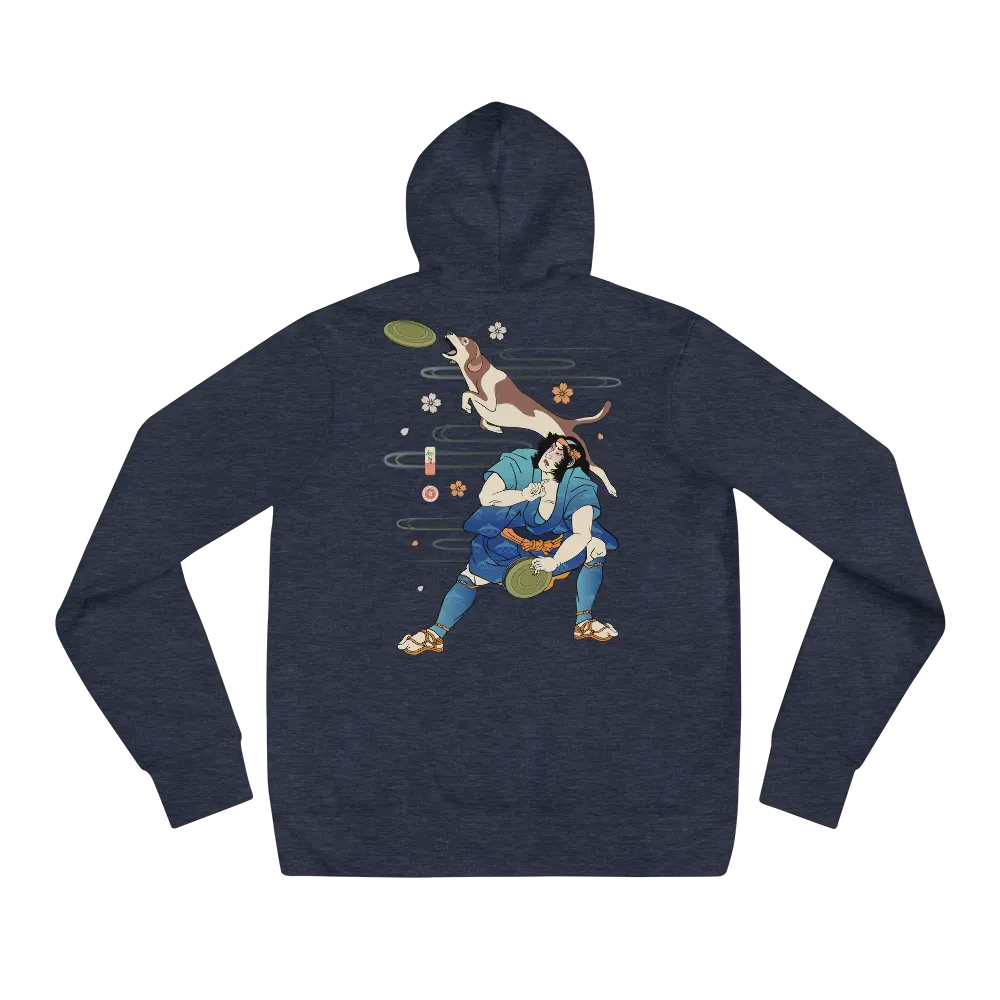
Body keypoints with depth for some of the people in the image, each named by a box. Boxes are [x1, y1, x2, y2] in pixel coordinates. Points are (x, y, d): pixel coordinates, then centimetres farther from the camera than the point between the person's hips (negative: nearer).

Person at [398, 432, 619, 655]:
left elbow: (581, 533, -31)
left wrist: (555, 561, -45)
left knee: (595, 545, -17)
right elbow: (486, 497, -31)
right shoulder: (520, 464, -22)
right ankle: (436, 634, -14)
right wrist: (523, 495, -45)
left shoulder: (578, 486, -22)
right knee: (472, 577, -14)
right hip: (510, 541, -1)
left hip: (556, 545, 1)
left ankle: (584, 622, -13)